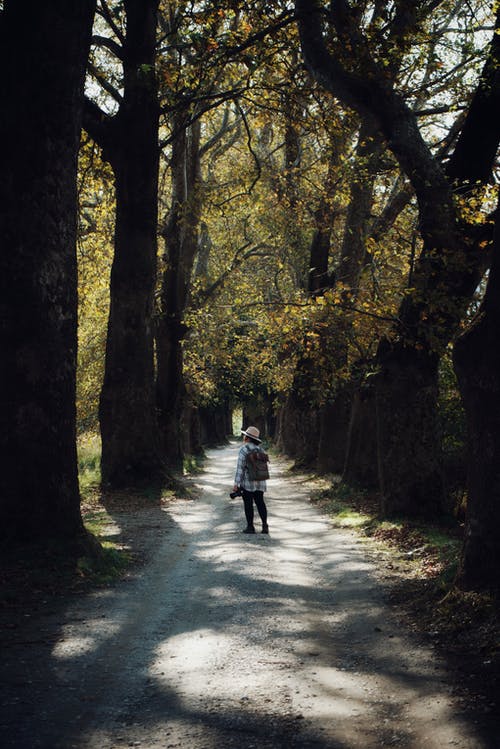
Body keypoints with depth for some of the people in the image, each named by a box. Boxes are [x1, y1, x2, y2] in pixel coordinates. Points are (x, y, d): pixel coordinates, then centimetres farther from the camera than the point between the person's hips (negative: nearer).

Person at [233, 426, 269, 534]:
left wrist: (236, 483, -13)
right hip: (260, 482, 6)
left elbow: (240, 467, -15)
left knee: (248, 504, 1)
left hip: (247, 481, -6)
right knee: (260, 502, 8)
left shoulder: (243, 449, -10)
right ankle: (265, 525, -1)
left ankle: (250, 526, 3)